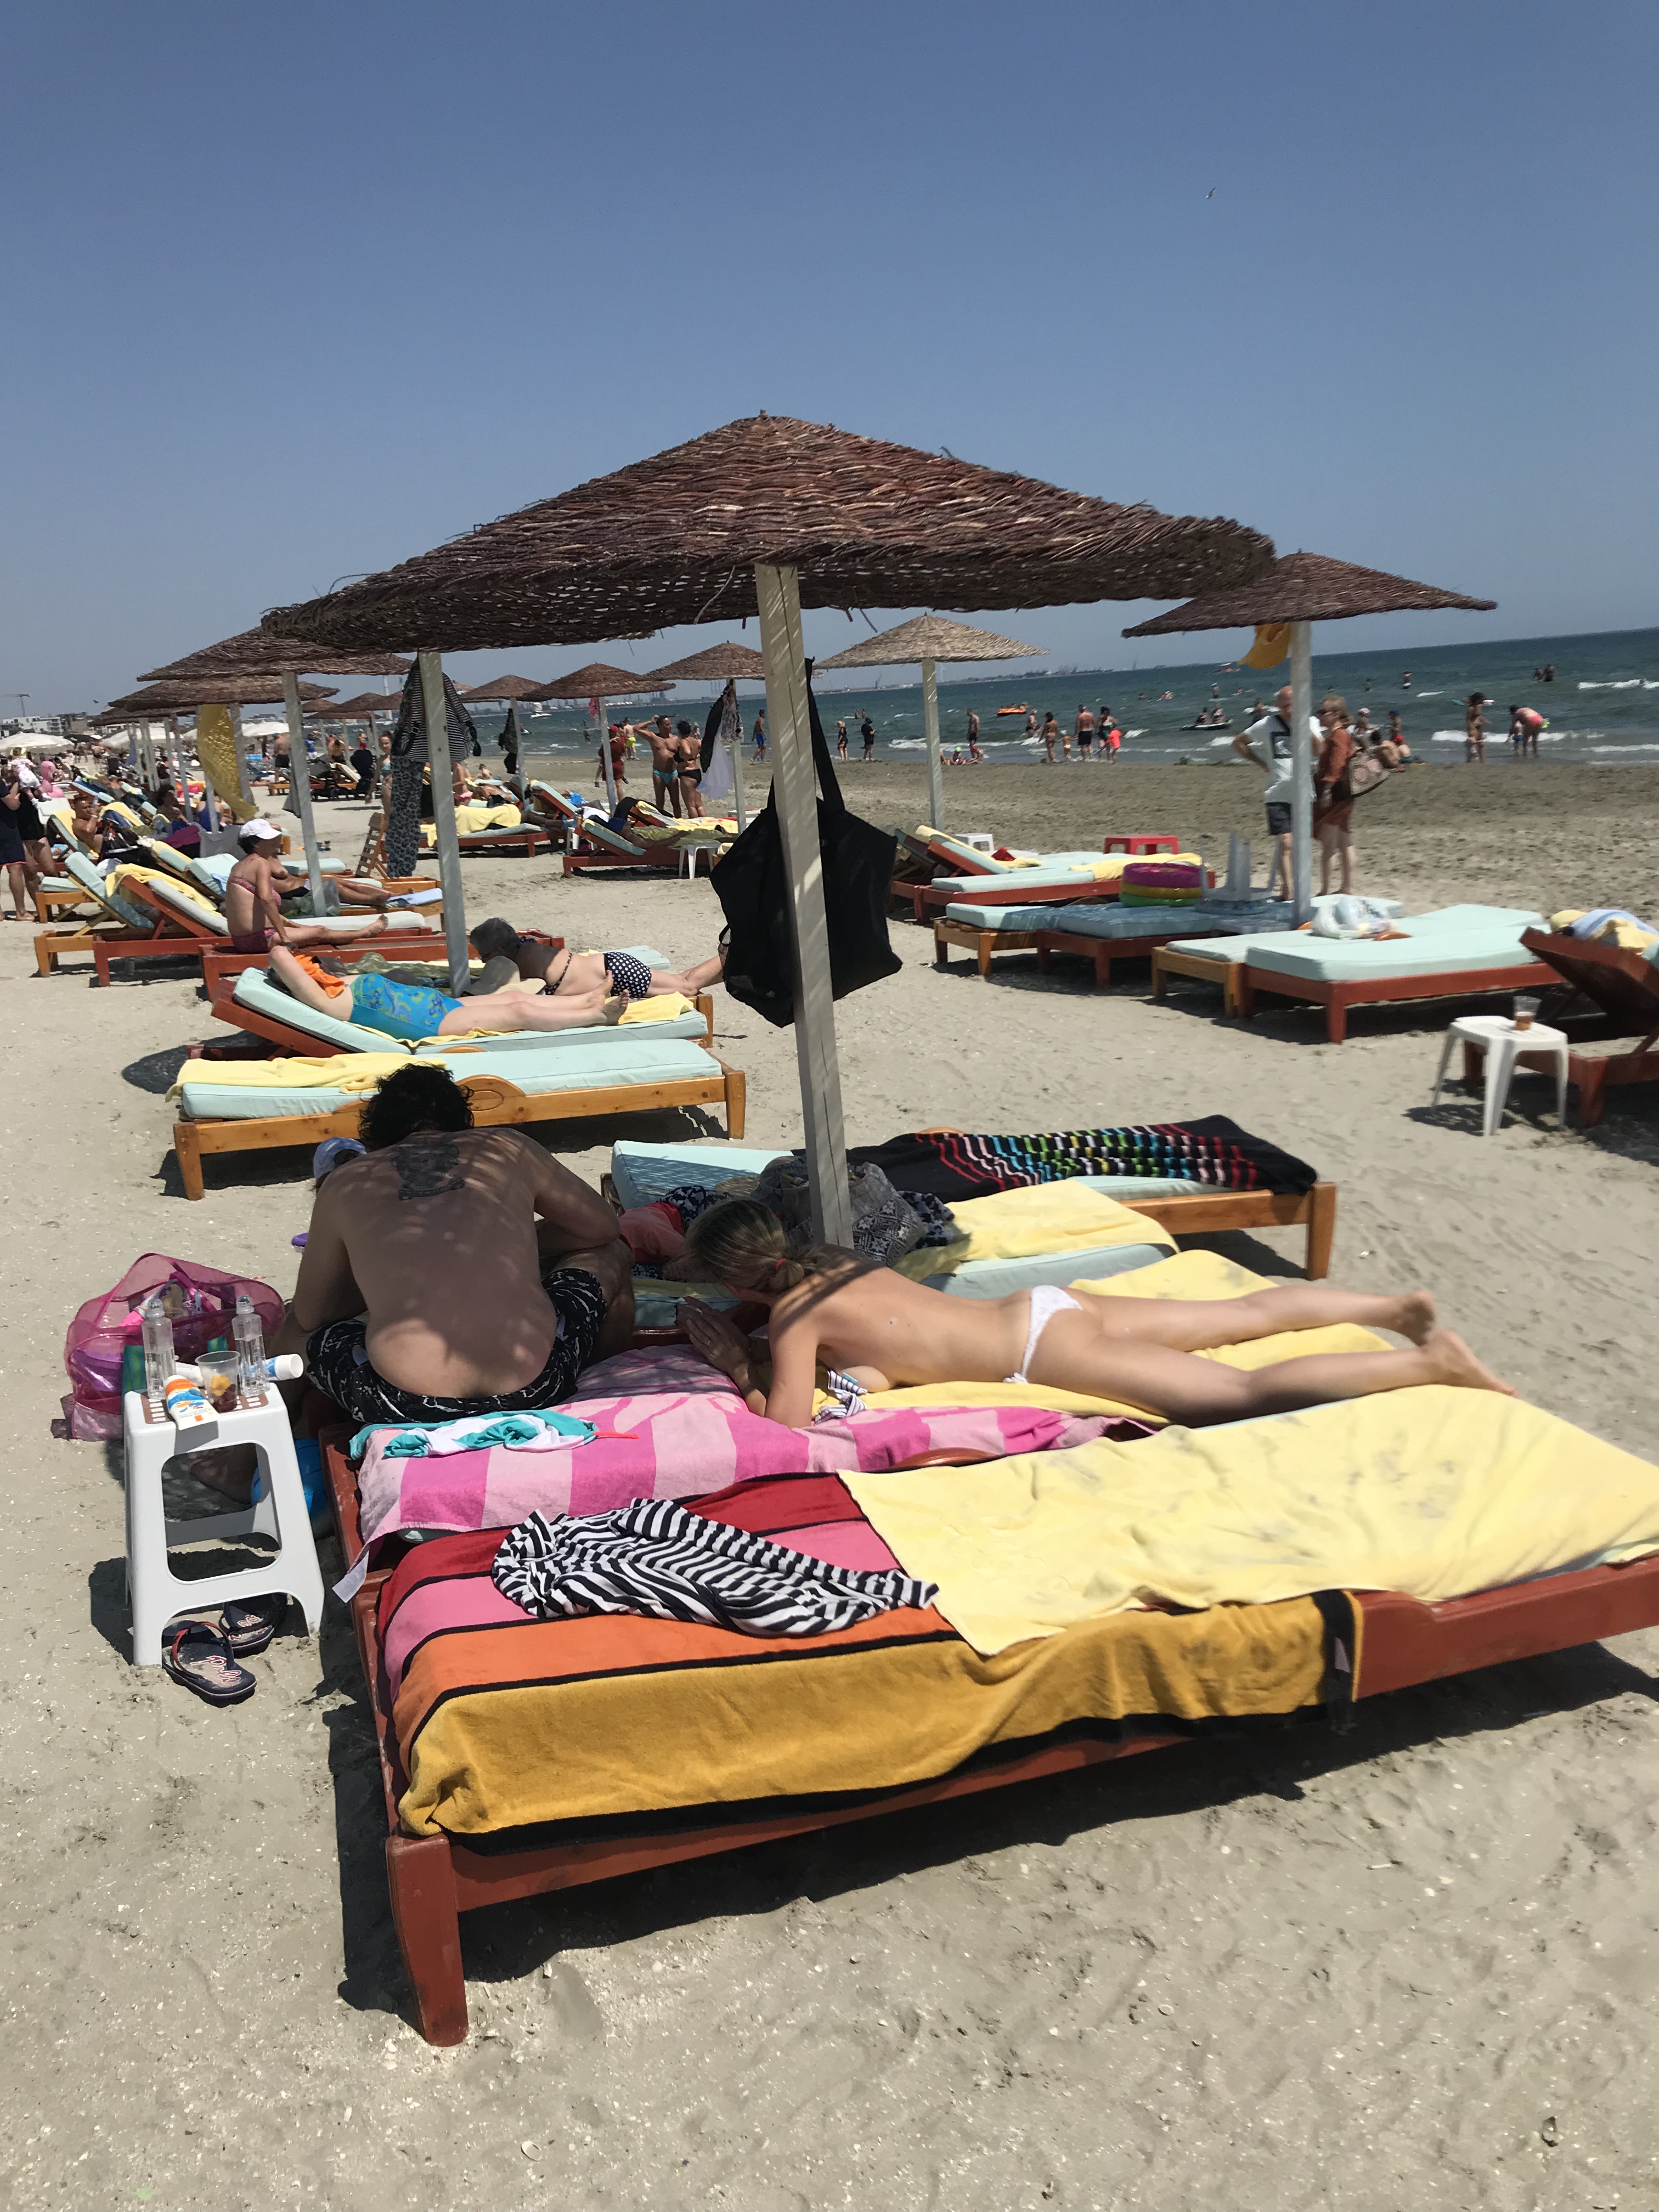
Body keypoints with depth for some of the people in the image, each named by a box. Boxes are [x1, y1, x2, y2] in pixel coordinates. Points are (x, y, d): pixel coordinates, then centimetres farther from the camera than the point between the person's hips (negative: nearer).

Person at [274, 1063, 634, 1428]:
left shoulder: (344, 1183, 13)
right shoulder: (507, 1148, 13)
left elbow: (310, 1314, 22)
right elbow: (603, 1226, 25)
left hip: (406, 1410, 0)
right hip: (534, 1395, 0)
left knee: (295, 1331, 32)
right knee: (609, 1254, 31)